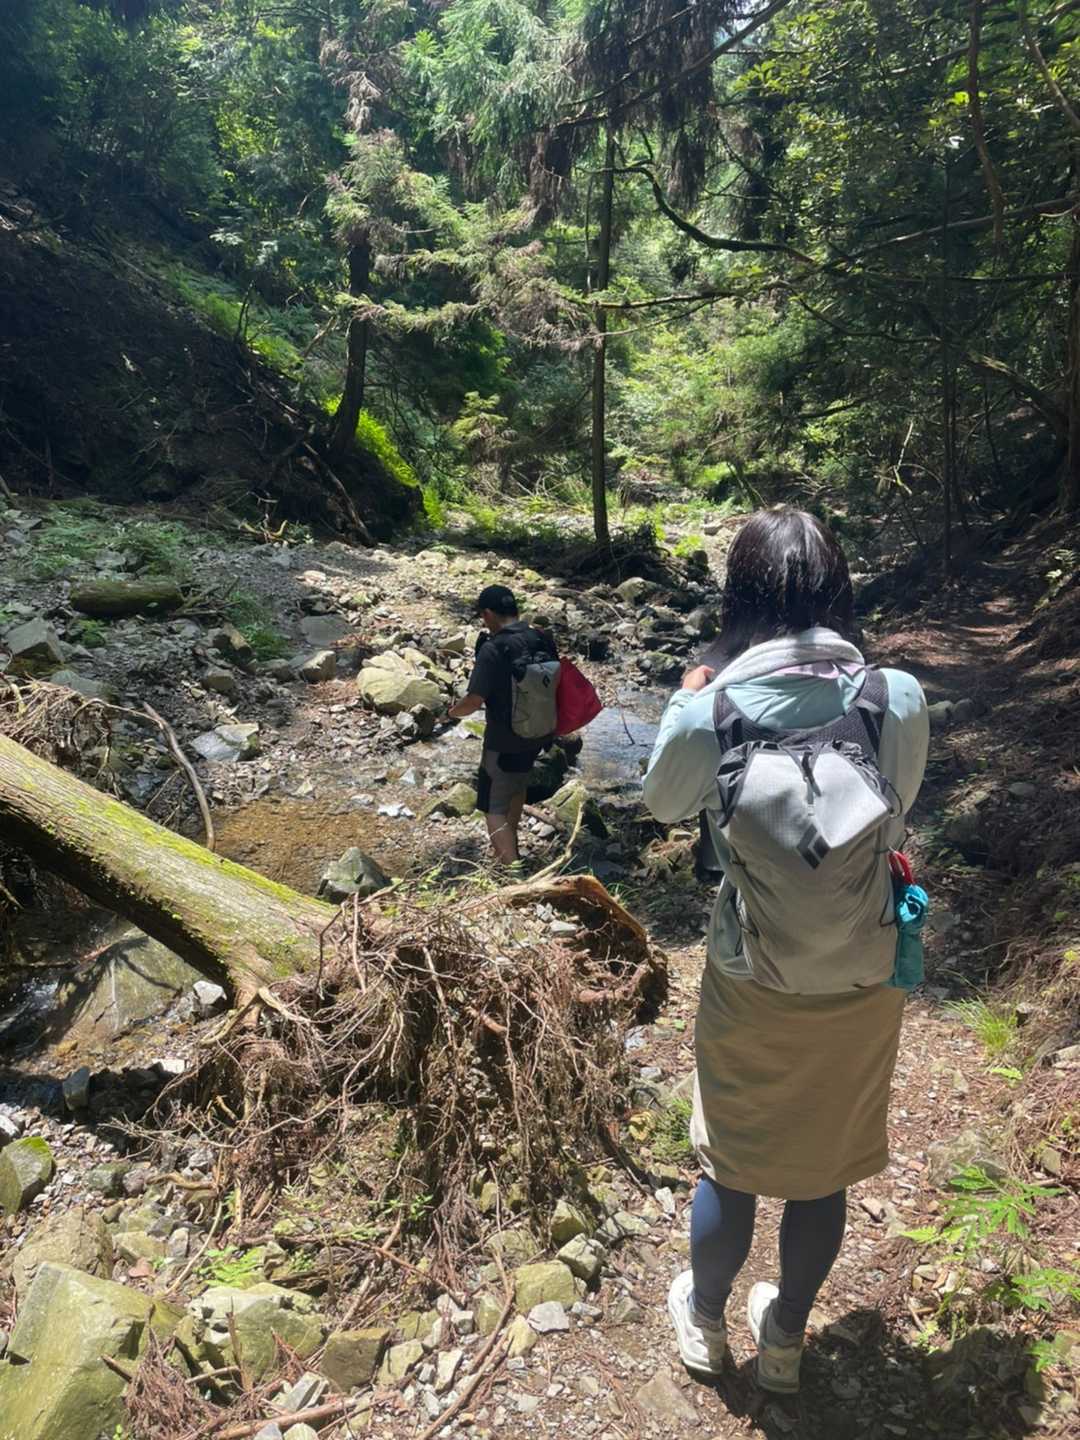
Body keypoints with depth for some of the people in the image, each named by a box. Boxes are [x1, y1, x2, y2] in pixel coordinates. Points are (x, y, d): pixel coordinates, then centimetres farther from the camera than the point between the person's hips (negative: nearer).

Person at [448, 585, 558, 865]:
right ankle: (509, 842, 51)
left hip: (504, 741, -7)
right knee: (518, 782, 31)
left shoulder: (492, 650, -23)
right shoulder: (544, 640, -4)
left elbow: (474, 701, -23)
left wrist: (454, 710, -1)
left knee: (494, 808, 6)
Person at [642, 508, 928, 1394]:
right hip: (865, 986, 2)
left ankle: (705, 1320, 48)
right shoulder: (903, 701, -16)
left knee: (730, 1163, 22)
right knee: (826, 1169, 23)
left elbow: (665, 803, 0)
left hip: (754, 987, -1)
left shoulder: (710, 713, -21)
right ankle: (785, 1340, 46)